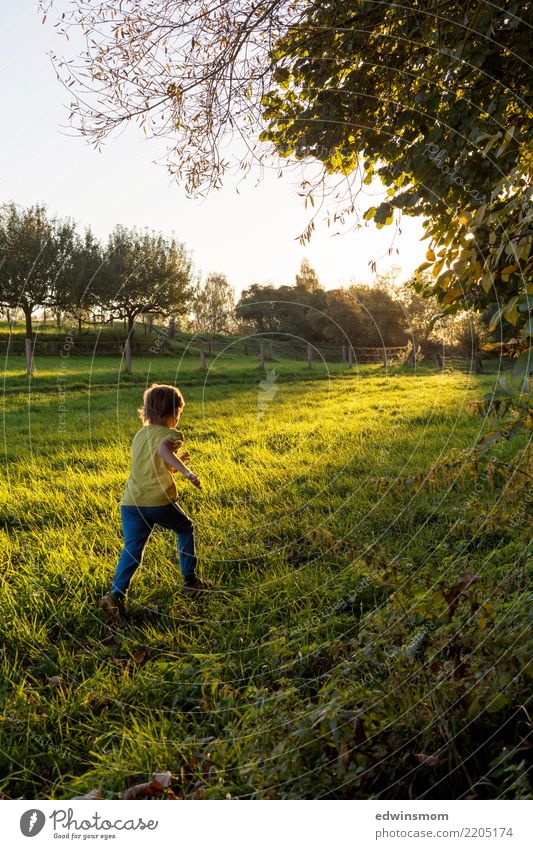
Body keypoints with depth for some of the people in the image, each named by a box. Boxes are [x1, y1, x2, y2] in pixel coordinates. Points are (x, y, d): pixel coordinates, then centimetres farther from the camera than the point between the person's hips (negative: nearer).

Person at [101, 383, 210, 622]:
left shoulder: (140, 435, 21)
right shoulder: (170, 434, -2)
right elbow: (163, 449, -26)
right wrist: (186, 471, -36)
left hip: (131, 502, 5)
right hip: (159, 501, -5)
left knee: (132, 549, 7)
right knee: (185, 529, 20)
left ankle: (116, 594, -12)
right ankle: (190, 580, 25)